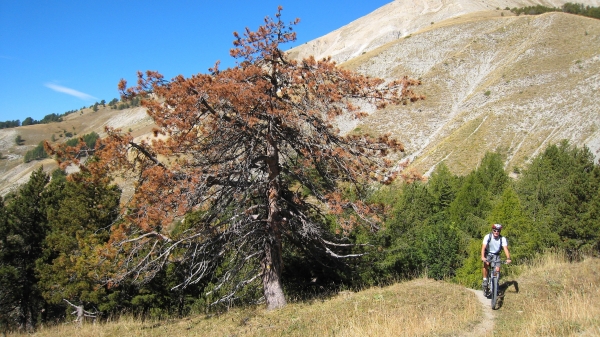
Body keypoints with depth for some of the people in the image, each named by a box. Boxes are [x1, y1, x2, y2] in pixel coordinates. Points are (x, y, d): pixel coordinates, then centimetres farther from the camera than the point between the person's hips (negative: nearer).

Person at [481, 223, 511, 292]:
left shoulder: (503, 239, -16)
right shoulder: (487, 237, -20)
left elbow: (505, 248, -27)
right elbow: (483, 247, -29)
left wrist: (508, 258, -43)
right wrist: (482, 257, -45)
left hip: (496, 255, 2)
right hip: (488, 254, -2)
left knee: (497, 269, -15)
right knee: (486, 264, -30)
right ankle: (485, 280, -16)